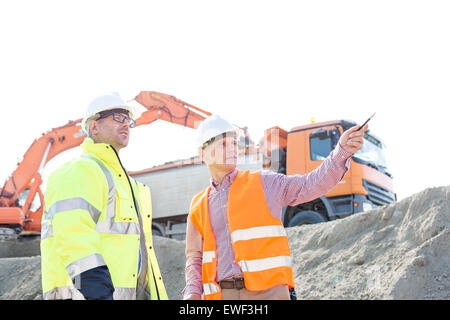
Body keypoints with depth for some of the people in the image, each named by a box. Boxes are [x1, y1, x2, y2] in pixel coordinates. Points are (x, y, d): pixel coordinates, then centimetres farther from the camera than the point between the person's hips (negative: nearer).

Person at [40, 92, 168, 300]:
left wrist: (151, 295, 23)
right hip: (87, 293, -9)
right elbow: (75, 239, -18)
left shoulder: (121, 180, 27)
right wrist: (100, 295, -28)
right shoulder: (78, 172, -4)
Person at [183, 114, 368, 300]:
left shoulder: (263, 184, 10)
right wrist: (192, 293, 1)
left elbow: (313, 184, 2)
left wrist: (342, 151, -13)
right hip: (222, 295, 3)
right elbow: (194, 258, 19)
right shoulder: (198, 206, 16)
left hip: (267, 291, -2)